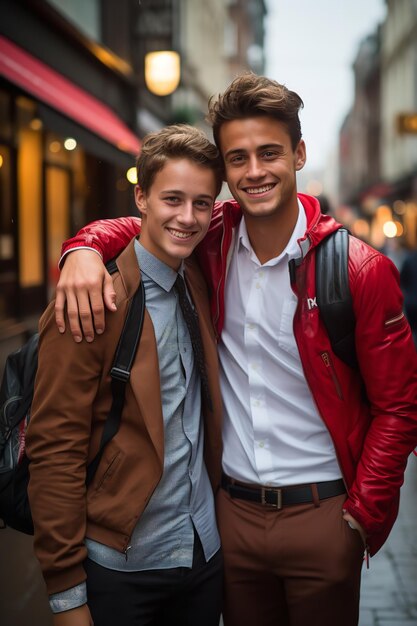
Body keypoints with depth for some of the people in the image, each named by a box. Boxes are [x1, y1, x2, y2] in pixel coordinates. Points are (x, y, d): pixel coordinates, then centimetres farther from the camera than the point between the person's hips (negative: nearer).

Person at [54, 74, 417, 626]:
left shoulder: (359, 270, -12)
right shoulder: (214, 241, -3)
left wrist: (364, 516, -8)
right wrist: (86, 248, -12)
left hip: (320, 513, -3)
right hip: (233, 511, 3)